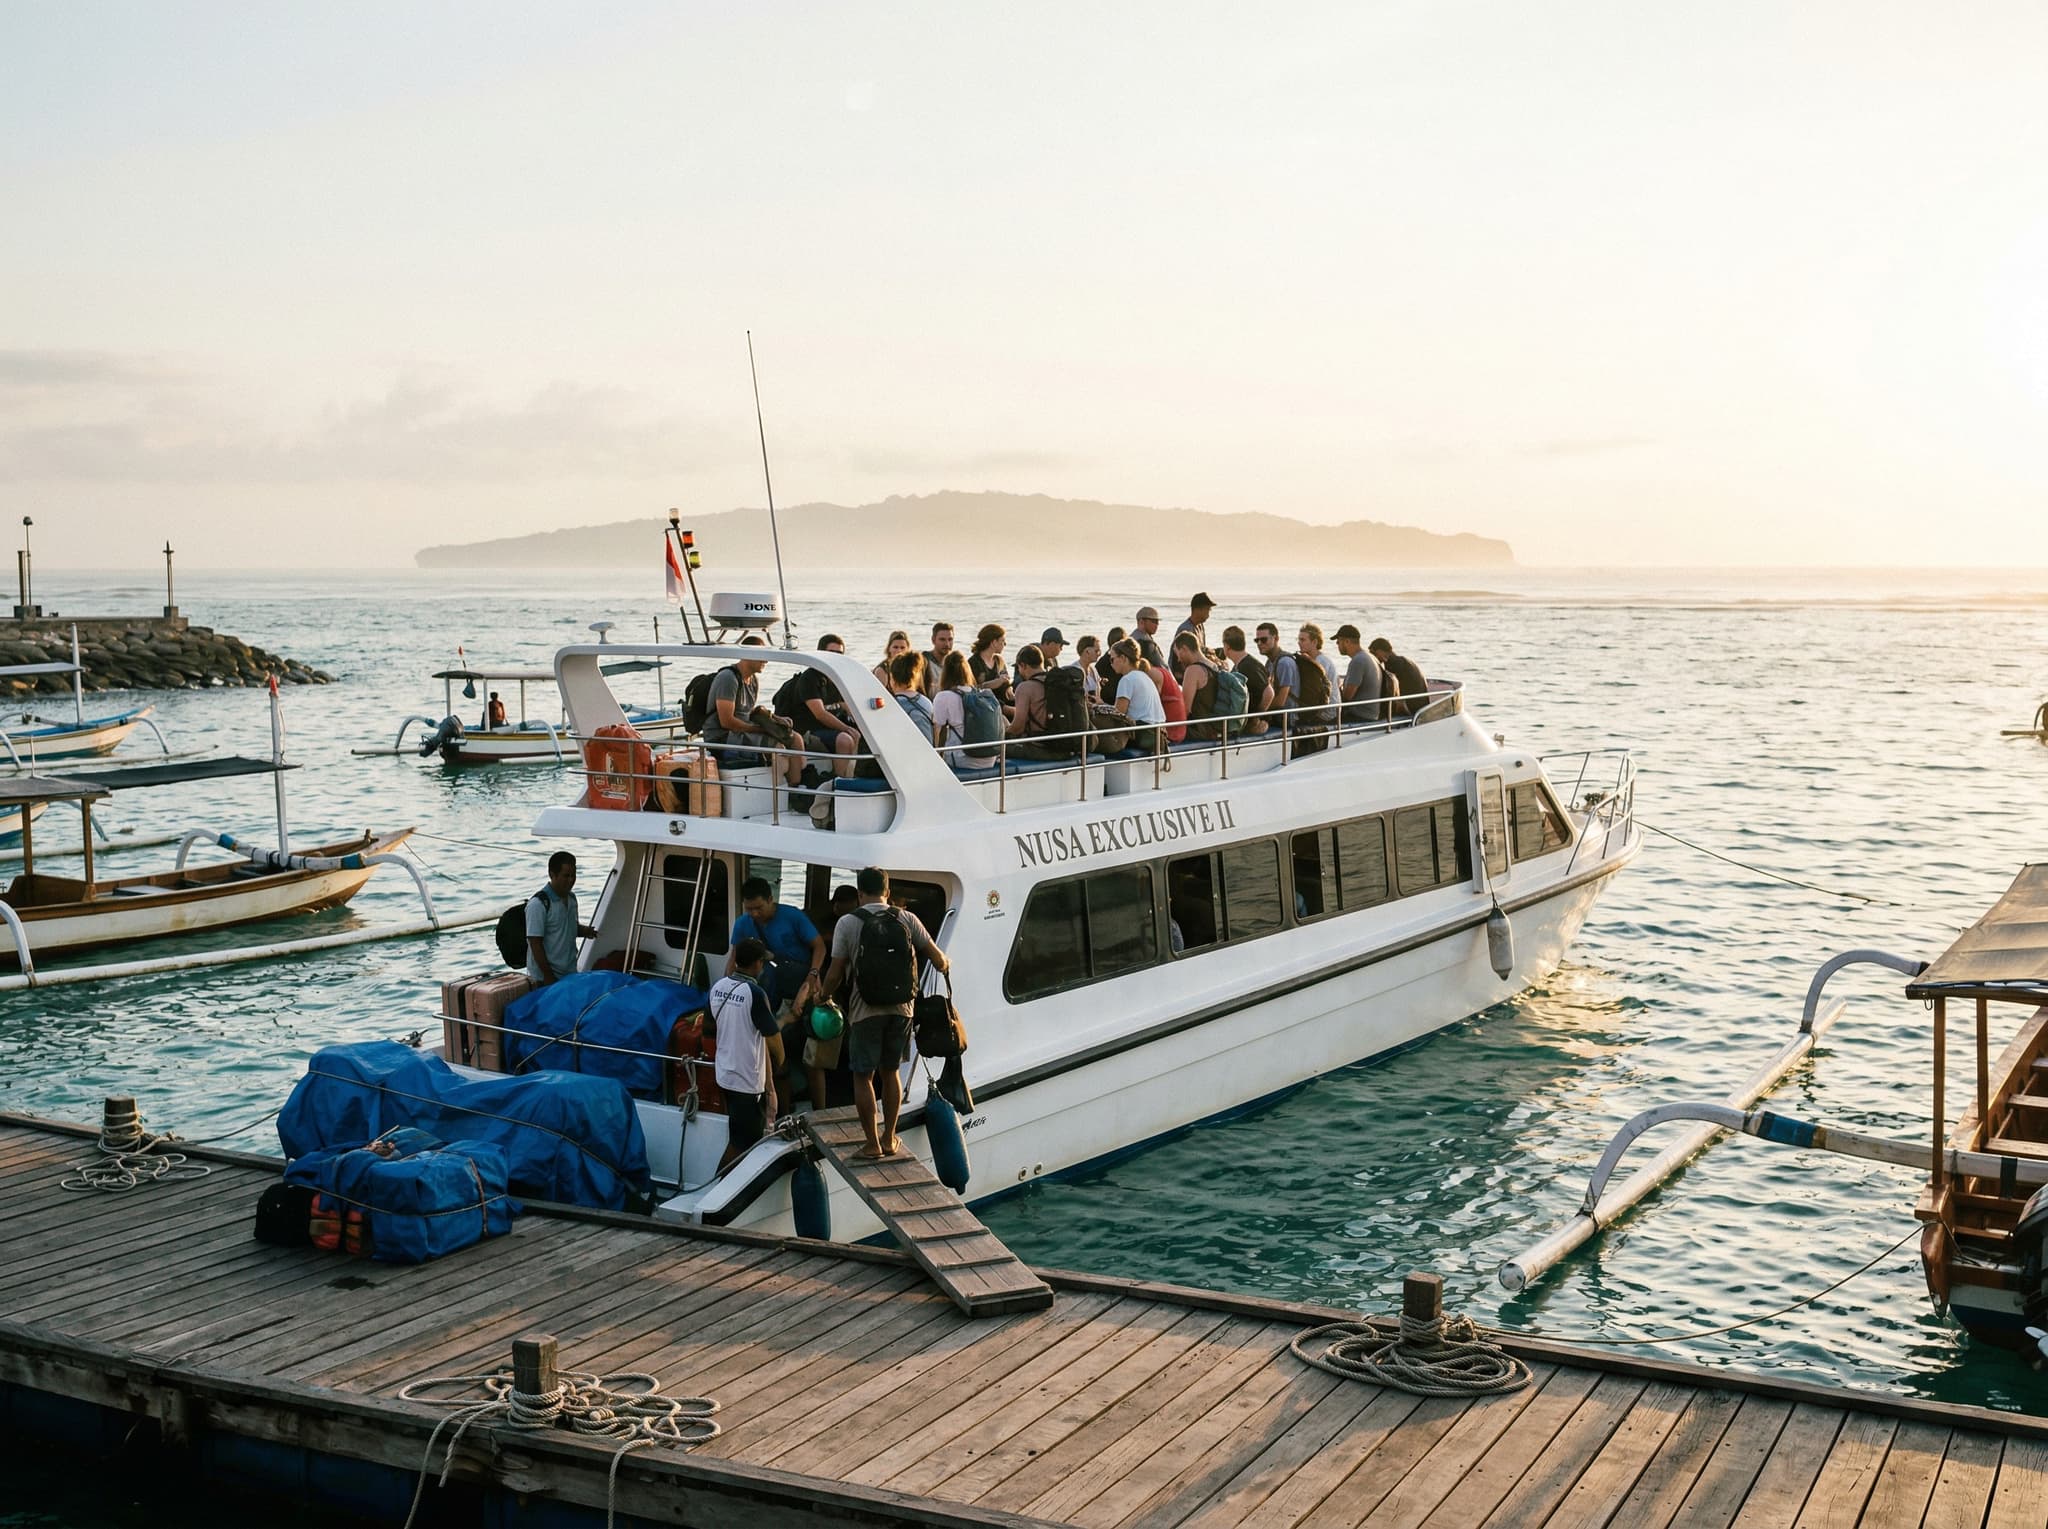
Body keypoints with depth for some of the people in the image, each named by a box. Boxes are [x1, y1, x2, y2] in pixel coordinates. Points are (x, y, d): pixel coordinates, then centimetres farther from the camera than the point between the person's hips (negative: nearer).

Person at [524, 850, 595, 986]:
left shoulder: (571, 898, 8)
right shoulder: (538, 903, -17)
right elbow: (535, 944, -17)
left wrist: (584, 930, 0)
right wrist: (548, 976, -18)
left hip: (570, 974, 7)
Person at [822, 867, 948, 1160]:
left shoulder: (848, 924, -7)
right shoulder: (907, 919, 1)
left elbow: (835, 974, -6)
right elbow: (939, 960, 2)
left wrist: (824, 997, 14)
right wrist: (946, 964, 25)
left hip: (865, 1011, -3)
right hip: (901, 1009, 3)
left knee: (863, 1076, 8)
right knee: (890, 1072, 18)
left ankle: (872, 1144, 10)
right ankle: (889, 1140, 24)